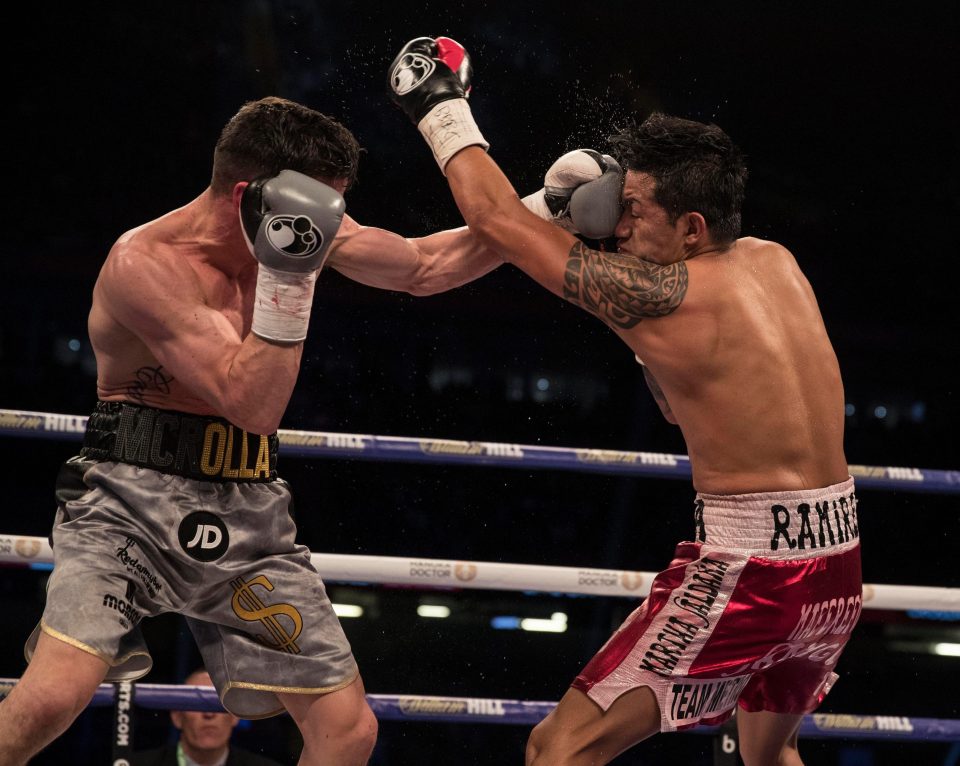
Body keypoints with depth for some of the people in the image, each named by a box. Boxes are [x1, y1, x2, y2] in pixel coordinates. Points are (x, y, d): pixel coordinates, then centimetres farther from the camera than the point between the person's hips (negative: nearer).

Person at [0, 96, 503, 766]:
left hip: (249, 518, 6)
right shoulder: (144, 262, -16)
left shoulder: (303, 234, 3)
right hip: (133, 503, -6)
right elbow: (254, 406, -22)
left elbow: (426, 268, 18)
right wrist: (287, 276, -28)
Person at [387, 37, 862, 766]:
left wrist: (443, 112, 7)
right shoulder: (776, 263, 9)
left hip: (748, 570, -8)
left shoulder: (661, 294, -12)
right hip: (836, 569, 8)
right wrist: (593, 209, 16)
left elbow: (494, 217, -8)